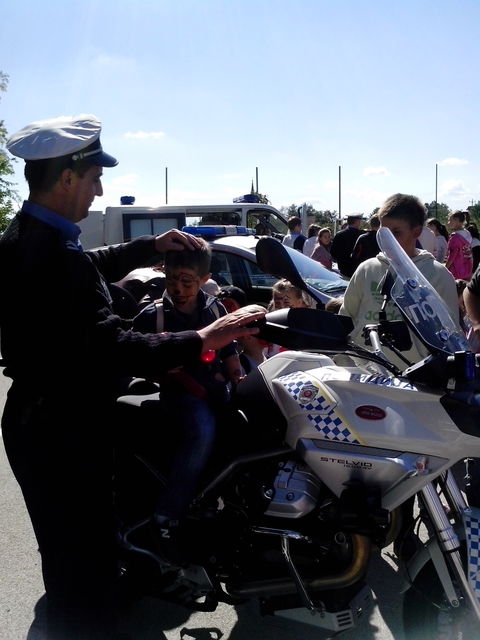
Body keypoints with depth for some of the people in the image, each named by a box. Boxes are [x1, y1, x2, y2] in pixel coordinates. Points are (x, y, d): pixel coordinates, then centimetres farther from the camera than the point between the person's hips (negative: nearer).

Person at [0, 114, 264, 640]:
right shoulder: (55, 256, -28)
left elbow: (90, 268, 22)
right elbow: (114, 349, -33)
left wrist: (150, 247, 19)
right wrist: (200, 340, -28)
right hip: (65, 435, -11)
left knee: (65, 554, 27)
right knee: (85, 566, 3)